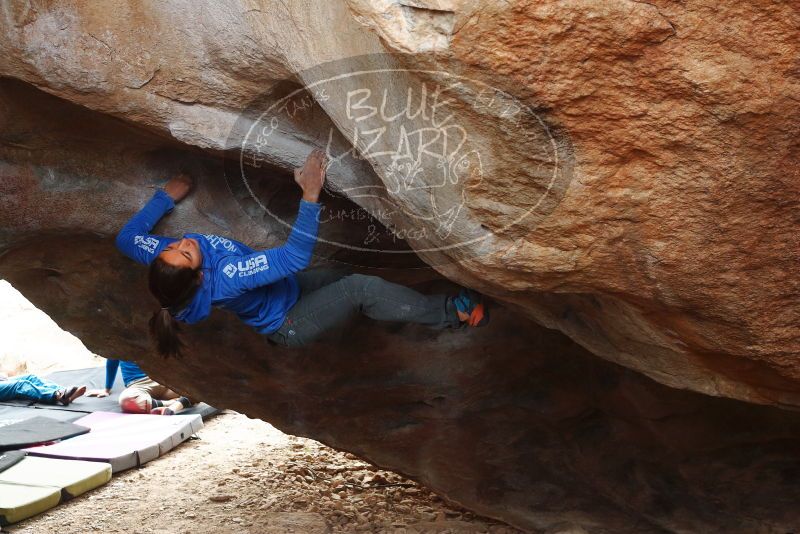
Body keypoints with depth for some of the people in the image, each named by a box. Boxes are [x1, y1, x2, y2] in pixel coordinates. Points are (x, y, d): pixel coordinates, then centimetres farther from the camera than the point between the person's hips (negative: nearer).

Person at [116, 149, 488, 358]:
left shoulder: (161, 260, -22)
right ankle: (450, 313, -7)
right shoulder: (226, 276, -44)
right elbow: (296, 256, -44)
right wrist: (310, 195, -47)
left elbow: (127, 237, 0)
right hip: (289, 325, -9)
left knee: (345, 278, 16)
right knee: (360, 289, -23)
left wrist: (166, 198, -1)